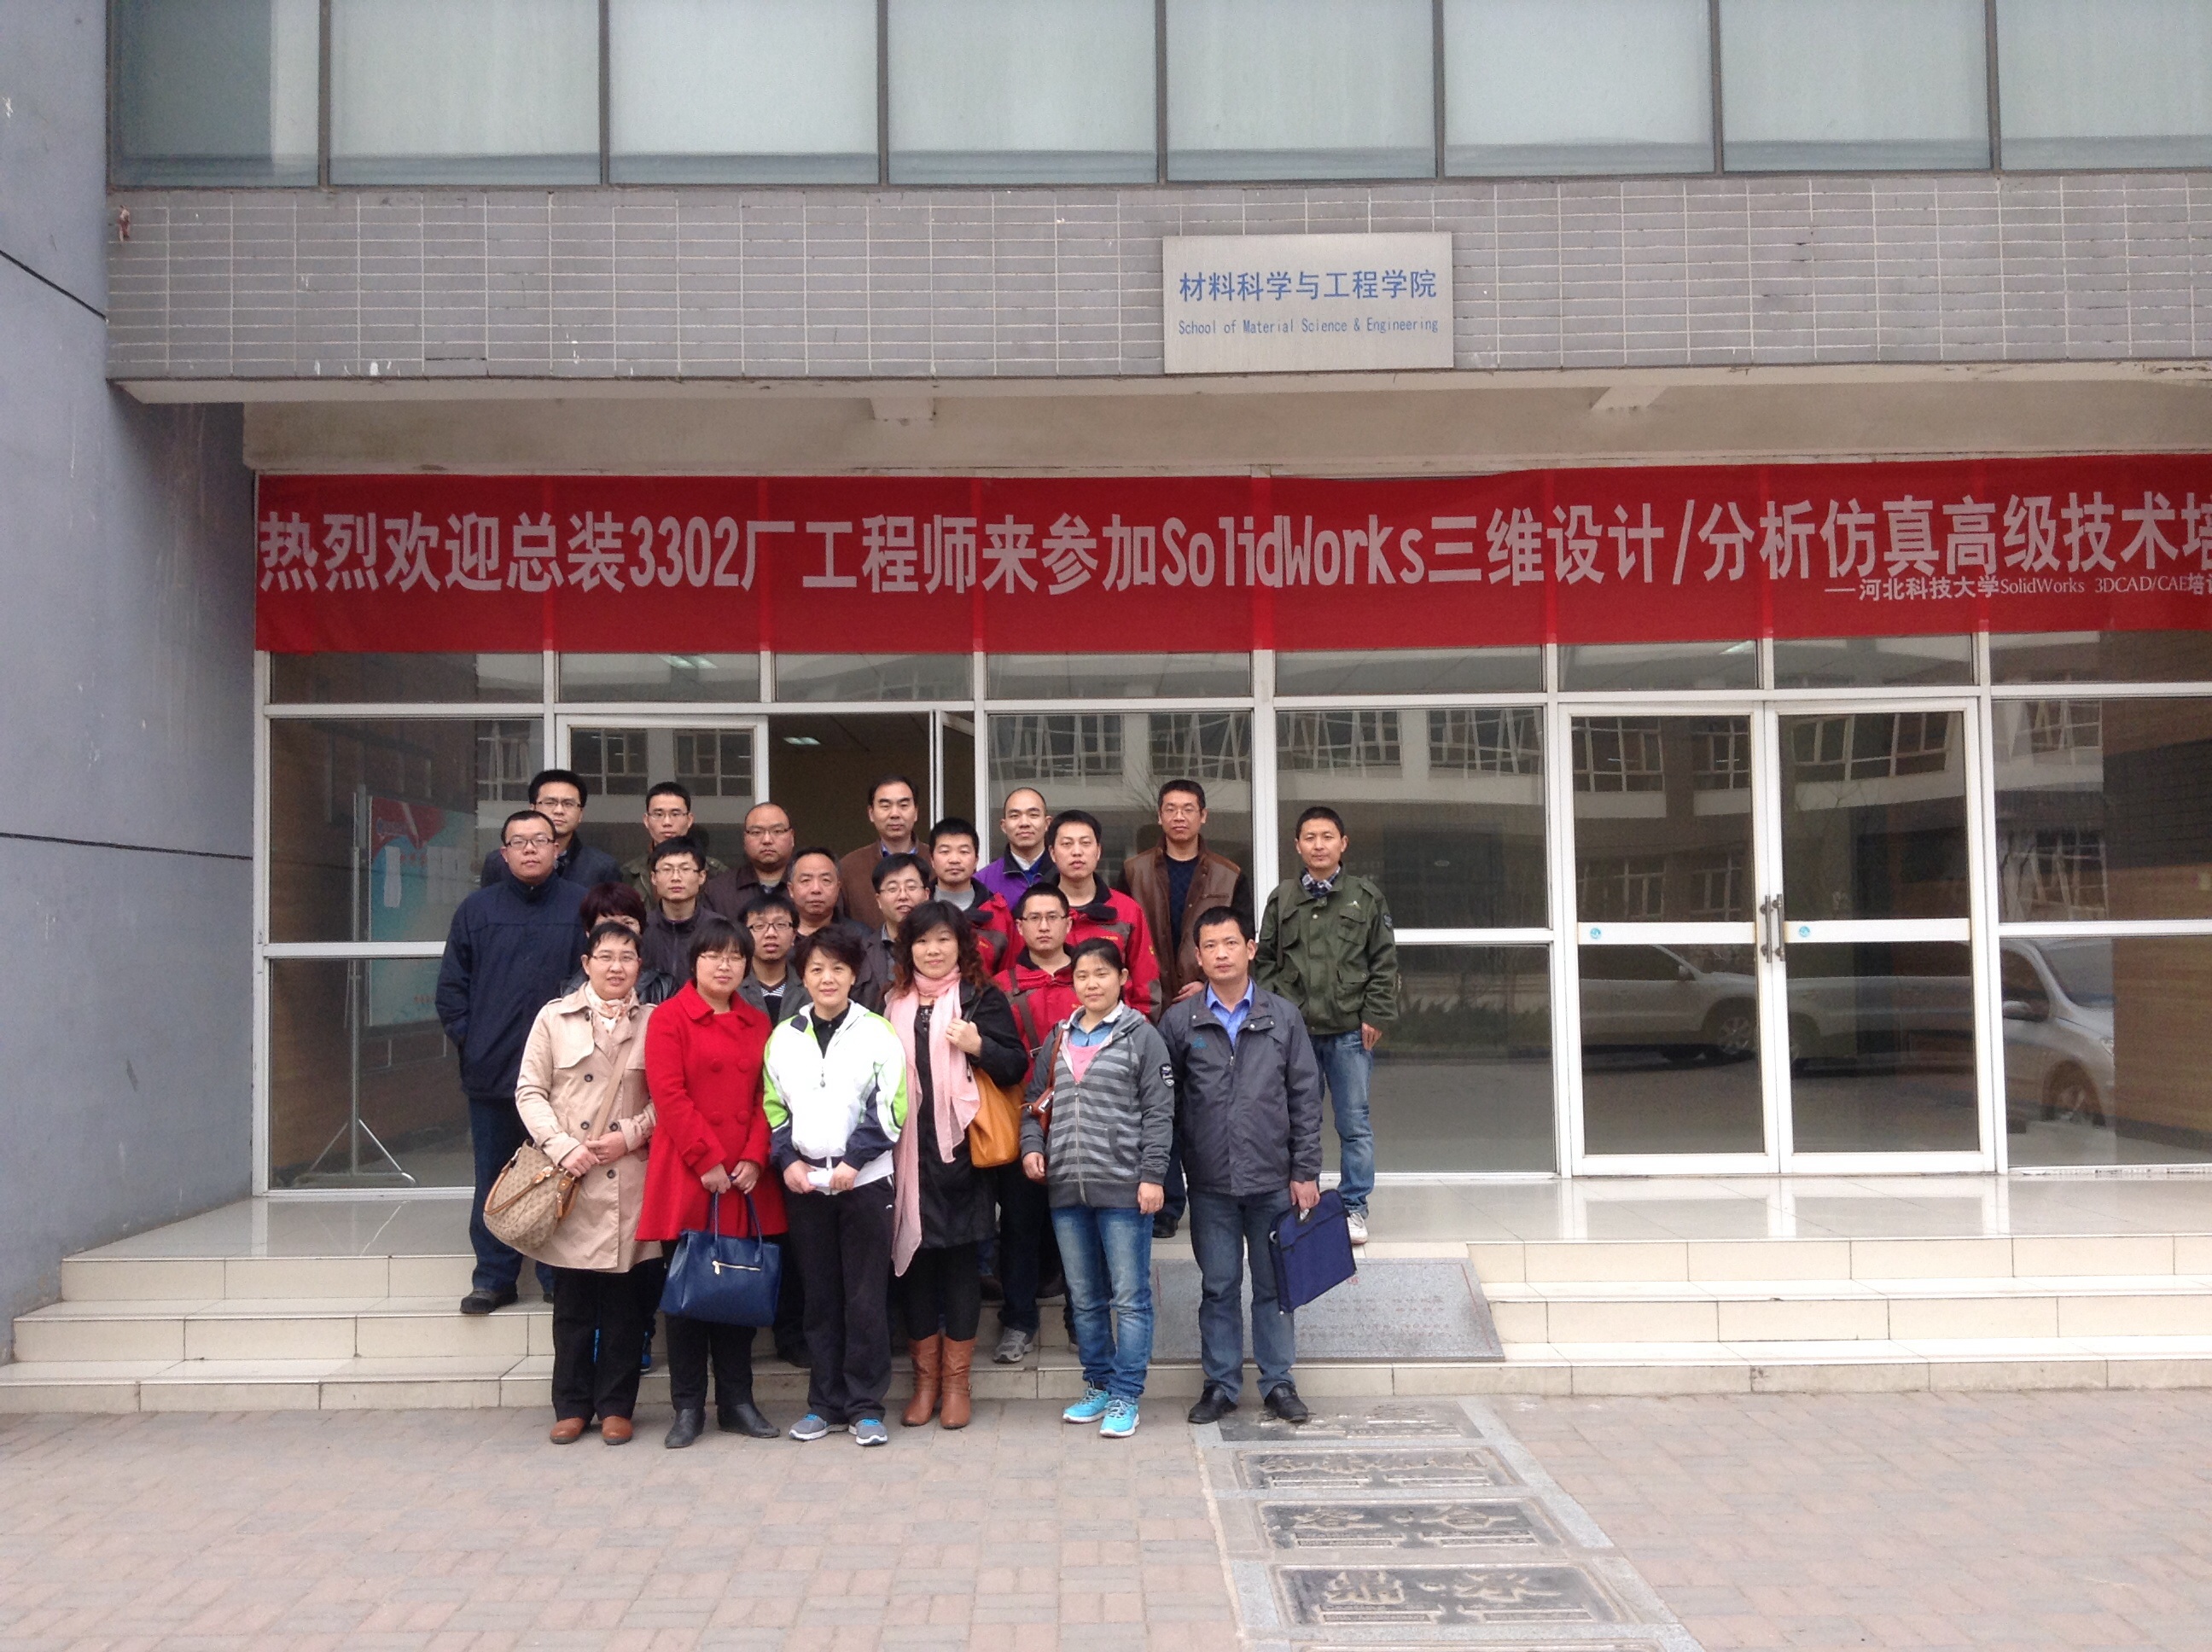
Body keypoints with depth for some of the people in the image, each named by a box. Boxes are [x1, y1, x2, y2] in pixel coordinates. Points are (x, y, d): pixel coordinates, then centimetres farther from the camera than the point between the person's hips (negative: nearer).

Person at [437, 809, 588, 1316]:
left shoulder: (581, 907, 1)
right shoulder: (477, 909, 8)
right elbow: (452, 984, 9)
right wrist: (466, 1037, -1)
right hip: (490, 1067, 2)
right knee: (493, 1178, 9)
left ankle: (560, 1275, 14)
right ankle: (493, 1276, 18)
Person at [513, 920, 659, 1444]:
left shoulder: (653, 1022, 8)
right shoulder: (555, 1018, 7)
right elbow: (529, 1091, 4)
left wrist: (631, 1135, -9)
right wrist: (562, 1146, -8)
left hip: (629, 1179, 0)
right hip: (570, 1179, 0)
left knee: (626, 1298, 3)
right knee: (573, 1300, 5)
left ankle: (615, 1406, 14)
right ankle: (572, 1405, 16)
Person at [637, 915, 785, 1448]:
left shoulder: (758, 1024, 13)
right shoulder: (669, 1019, -2)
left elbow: (765, 1098, 8)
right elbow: (670, 1098, -10)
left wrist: (754, 1159, -6)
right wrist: (709, 1162, -14)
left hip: (747, 1182, 4)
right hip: (688, 1181, -4)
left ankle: (736, 1402, 18)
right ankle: (688, 1408, 13)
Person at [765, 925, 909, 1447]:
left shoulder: (878, 1033, -2)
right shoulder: (783, 1037, 8)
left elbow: (889, 1109, -5)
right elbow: (774, 1108, 10)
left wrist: (853, 1160, -13)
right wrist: (787, 1160, -4)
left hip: (865, 1180, -3)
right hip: (804, 1183, 3)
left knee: (866, 1298, 1)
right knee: (819, 1297, 9)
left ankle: (866, 1406, 10)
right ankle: (825, 1403, 19)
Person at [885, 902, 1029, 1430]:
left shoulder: (981, 997, 3)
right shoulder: (894, 1002, 12)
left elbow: (1017, 1067, -1)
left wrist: (979, 1046, -18)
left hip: (960, 1146, -3)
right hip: (906, 1148, 3)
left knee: (961, 1256, 2)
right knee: (913, 1253, 5)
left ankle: (956, 1381, 13)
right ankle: (926, 1377, 16)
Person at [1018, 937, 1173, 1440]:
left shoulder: (1141, 1036, -2)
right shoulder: (1059, 1040, 13)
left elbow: (1158, 1112, -6)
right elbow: (1035, 1101, 19)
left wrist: (1151, 1176, -12)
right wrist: (1031, 1146, 2)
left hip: (1123, 1189, -5)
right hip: (1066, 1189, 6)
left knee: (1130, 1298, 0)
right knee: (1084, 1298, 14)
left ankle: (1126, 1396, 8)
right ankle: (1098, 1386, 26)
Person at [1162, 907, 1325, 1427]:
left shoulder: (1283, 1016, 3)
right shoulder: (1178, 1021, 1)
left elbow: (1306, 1097, 3)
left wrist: (1306, 1171, -1)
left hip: (1274, 1180, 0)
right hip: (1210, 1182, 0)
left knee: (1274, 1285, 9)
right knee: (1218, 1286, 8)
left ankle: (1278, 1381, 20)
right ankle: (1220, 1384, 19)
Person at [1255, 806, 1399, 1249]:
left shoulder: (1366, 897, 5)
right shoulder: (1282, 898, 8)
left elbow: (1384, 962, 4)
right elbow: (1266, 961, 10)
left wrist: (1375, 1016, -3)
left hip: (1350, 1030, -1)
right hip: (1294, 1030, 1)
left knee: (1355, 1124, 3)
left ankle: (1354, 1207, 13)